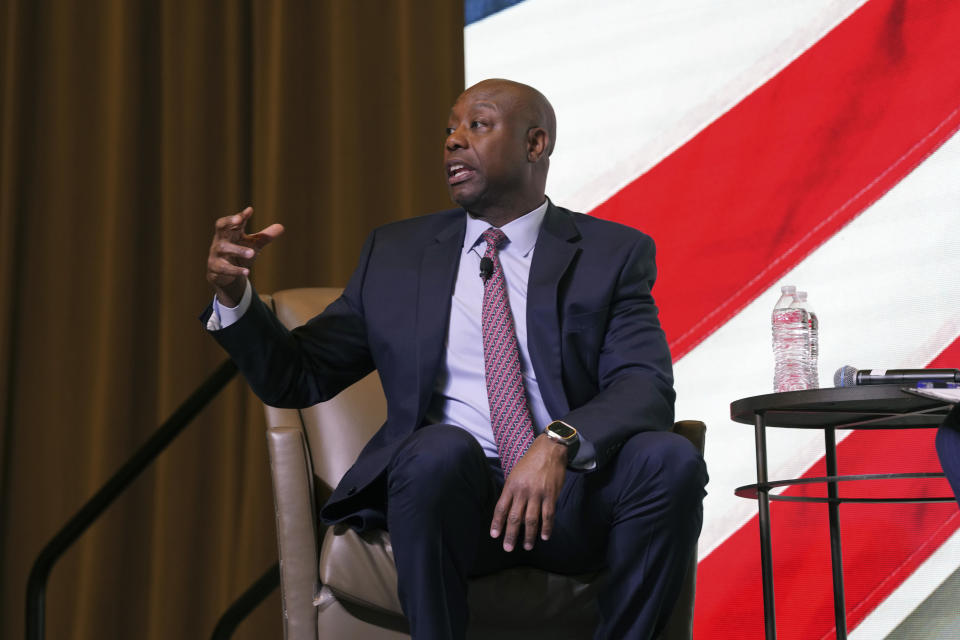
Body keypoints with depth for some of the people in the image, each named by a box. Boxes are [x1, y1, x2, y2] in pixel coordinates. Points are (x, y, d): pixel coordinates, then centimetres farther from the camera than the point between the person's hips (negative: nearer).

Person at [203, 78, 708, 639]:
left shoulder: (613, 253, 9)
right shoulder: (396, 254, 16)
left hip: (572, 504, 0)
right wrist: (233, 293, -5)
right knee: (441, 448, -34)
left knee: (670, 458, -30)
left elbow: (645, 387, -6)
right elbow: (299, 378, 14)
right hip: (442, 489, 0)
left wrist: (558, 444, -26)